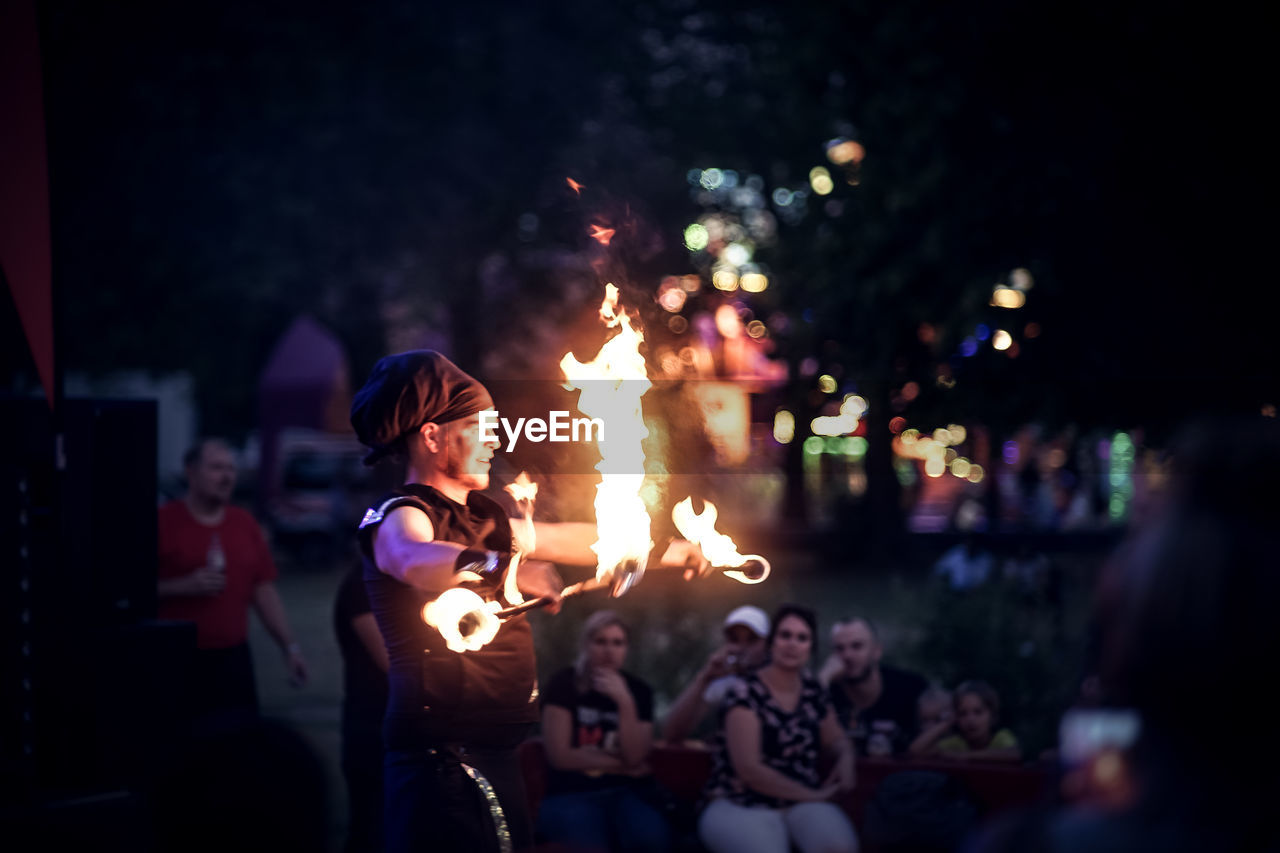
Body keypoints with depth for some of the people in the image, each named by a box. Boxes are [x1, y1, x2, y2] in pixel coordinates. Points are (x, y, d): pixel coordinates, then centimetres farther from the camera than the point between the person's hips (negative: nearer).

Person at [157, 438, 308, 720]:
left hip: (231, 659, 5)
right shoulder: (163, 522, -3)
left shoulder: (245, 525, 13)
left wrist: (289, 647, 8)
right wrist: (184, 586, -18)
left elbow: (265, 592, 14)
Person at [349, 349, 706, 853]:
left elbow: (573, 540, 29)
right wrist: (503, 565, -52)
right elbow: (414, 559, -34)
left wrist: (669, 550, 29)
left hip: (495, 755, 9)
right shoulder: (398, 517, -10)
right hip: (442, 761, -9)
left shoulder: (482, 515, 19)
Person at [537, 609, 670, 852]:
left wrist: (625, 703, -16)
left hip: (626, 793, 3)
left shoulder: (638, 691, 8)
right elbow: (560, 756, -7)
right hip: (571, 795, -2)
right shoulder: (564, 685, 0)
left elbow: (635, 757, -5)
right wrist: (621, 765, -2)